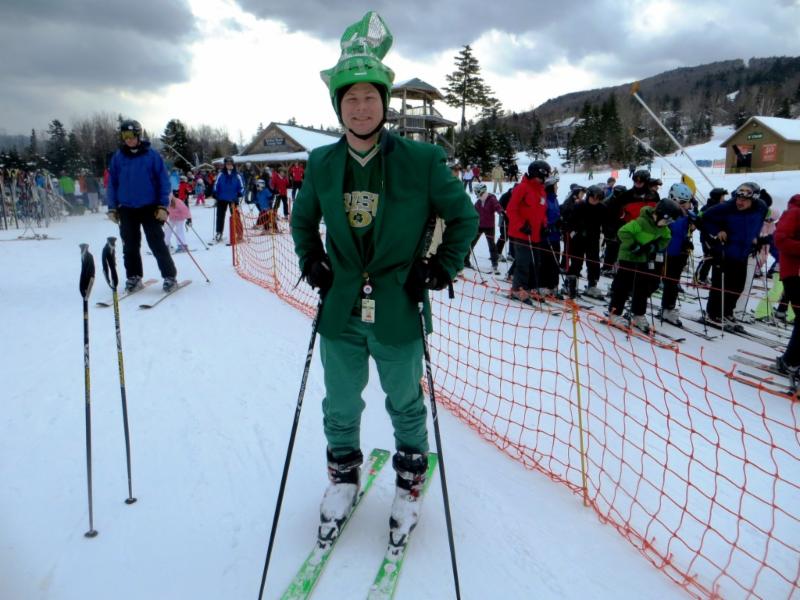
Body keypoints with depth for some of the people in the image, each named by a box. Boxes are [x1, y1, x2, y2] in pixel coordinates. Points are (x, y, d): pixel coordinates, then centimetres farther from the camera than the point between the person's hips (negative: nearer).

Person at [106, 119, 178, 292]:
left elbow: (163, 181, -3)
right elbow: (112, 183, 10)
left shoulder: (151, 155, -3)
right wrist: (112, 208, 5)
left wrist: (163, 206, -9)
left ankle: (170, 276, 6)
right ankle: (133, 278, 19)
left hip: (149, 208, -3)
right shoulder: (118, 157, 5)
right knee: (130, 246, 8)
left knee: (157, 244, -3)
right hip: (126, 209, 3)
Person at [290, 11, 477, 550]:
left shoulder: (421, 161, -10)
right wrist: (312, 264, 3)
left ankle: (410, 482, 43)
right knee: (341, 407, 18)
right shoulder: (322, 163, 0)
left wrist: (441, 269, -9)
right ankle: (345, 475, 46)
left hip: (399, 313, -2)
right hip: (340, 312, 3)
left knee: (405, 405, 17)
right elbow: (303, 219, 17)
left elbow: (464, 217, 1)